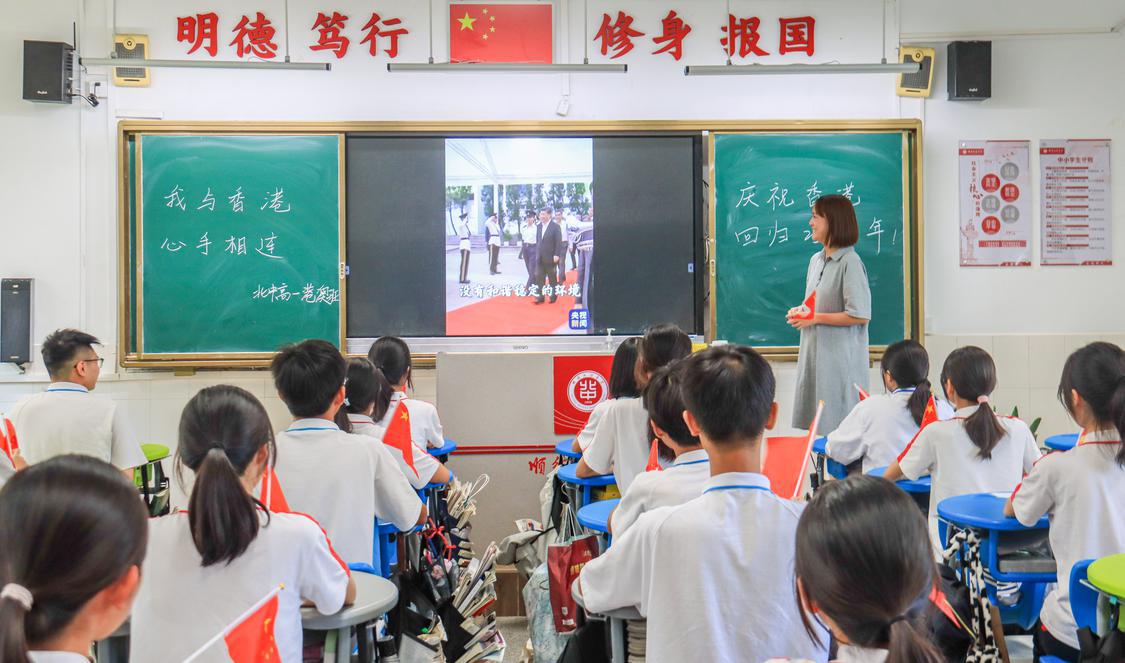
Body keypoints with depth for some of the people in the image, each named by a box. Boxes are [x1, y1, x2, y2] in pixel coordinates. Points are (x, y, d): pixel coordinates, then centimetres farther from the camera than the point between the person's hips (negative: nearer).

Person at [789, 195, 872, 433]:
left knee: (837, 425, -1)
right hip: (813, 351, 8)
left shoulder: (850, 262, -14)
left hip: (840, 356, -8)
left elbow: (860, 315, -18)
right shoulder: (816, 260, 12)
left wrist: (815, 318, -14)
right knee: (812, 423, 12)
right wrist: (800, 312, 3)